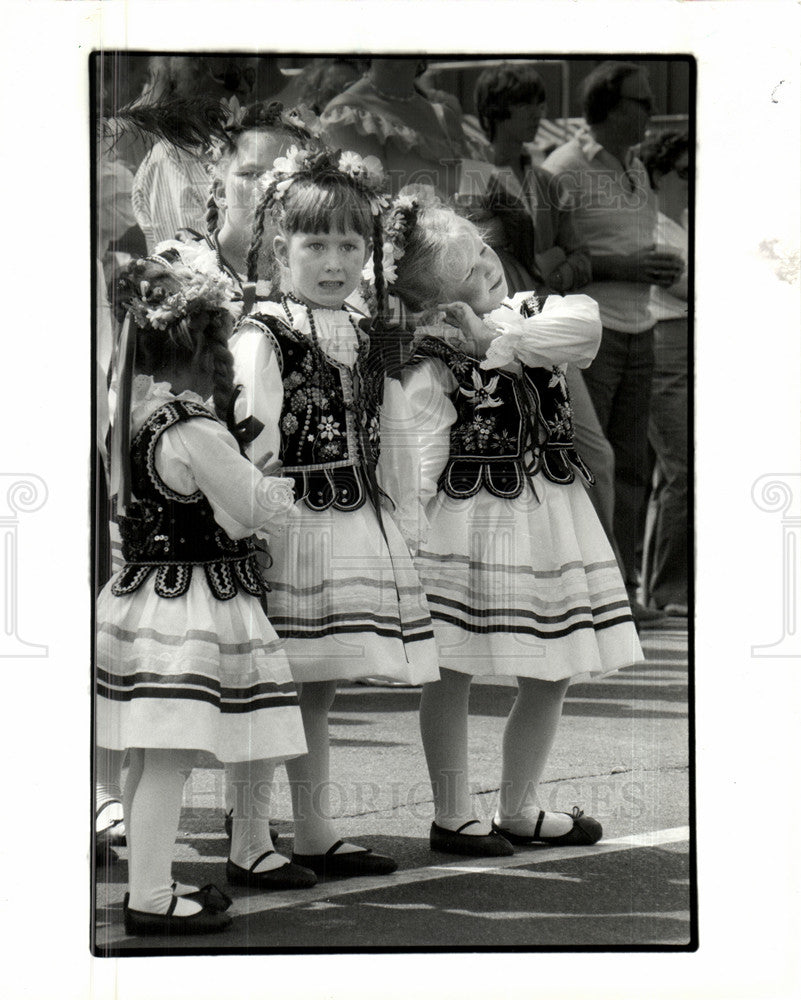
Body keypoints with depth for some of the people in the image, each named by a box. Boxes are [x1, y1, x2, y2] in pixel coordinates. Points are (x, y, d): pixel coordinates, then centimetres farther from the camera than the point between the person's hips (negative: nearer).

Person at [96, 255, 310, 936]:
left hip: (143, 590, 9)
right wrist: (280, 485, 6)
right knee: (171, 762, -4)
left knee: (145, 761, 16)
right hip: (193, 601, -9)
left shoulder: (135, 415, 6)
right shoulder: (197, 432, -20)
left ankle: (147, 883, 26)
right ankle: (151, 901, 0)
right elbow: (260, 511, -13)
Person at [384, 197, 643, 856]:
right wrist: (403, 538, -20)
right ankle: (452, 818, 14)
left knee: (551, 677, 10)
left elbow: (585, 322, -12)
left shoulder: (529, 311, 9)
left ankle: (519, 812, 25)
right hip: (471, 523, -6)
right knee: (451, 673, -1)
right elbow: (416, 461, -12)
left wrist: (498, 342, -15)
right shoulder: (430, 366, -10)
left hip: (550, 517, 6)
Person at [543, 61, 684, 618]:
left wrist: (666, 267, 6)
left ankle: (621, 586, 11)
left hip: (637, 332, 8)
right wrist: (622, 267, -18)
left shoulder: (637, 170, 17)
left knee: (630, 464, 6)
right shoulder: (564, 169, -8)